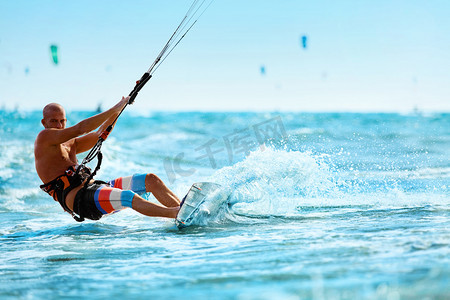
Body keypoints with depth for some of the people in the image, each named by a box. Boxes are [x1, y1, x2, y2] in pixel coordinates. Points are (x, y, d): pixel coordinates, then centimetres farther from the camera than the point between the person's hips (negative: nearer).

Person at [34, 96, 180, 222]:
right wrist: (115, 109, -7)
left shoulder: (70, 145, 26)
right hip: (77, 197, -10)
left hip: (92, 186, 10)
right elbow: (81, 128, -8)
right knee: (130, 197, -33)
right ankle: (176, 213, -45)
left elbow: (99, 135, 28)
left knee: (150, 179, -3)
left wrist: (116, 111, 13)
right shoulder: (44, 137, -1)